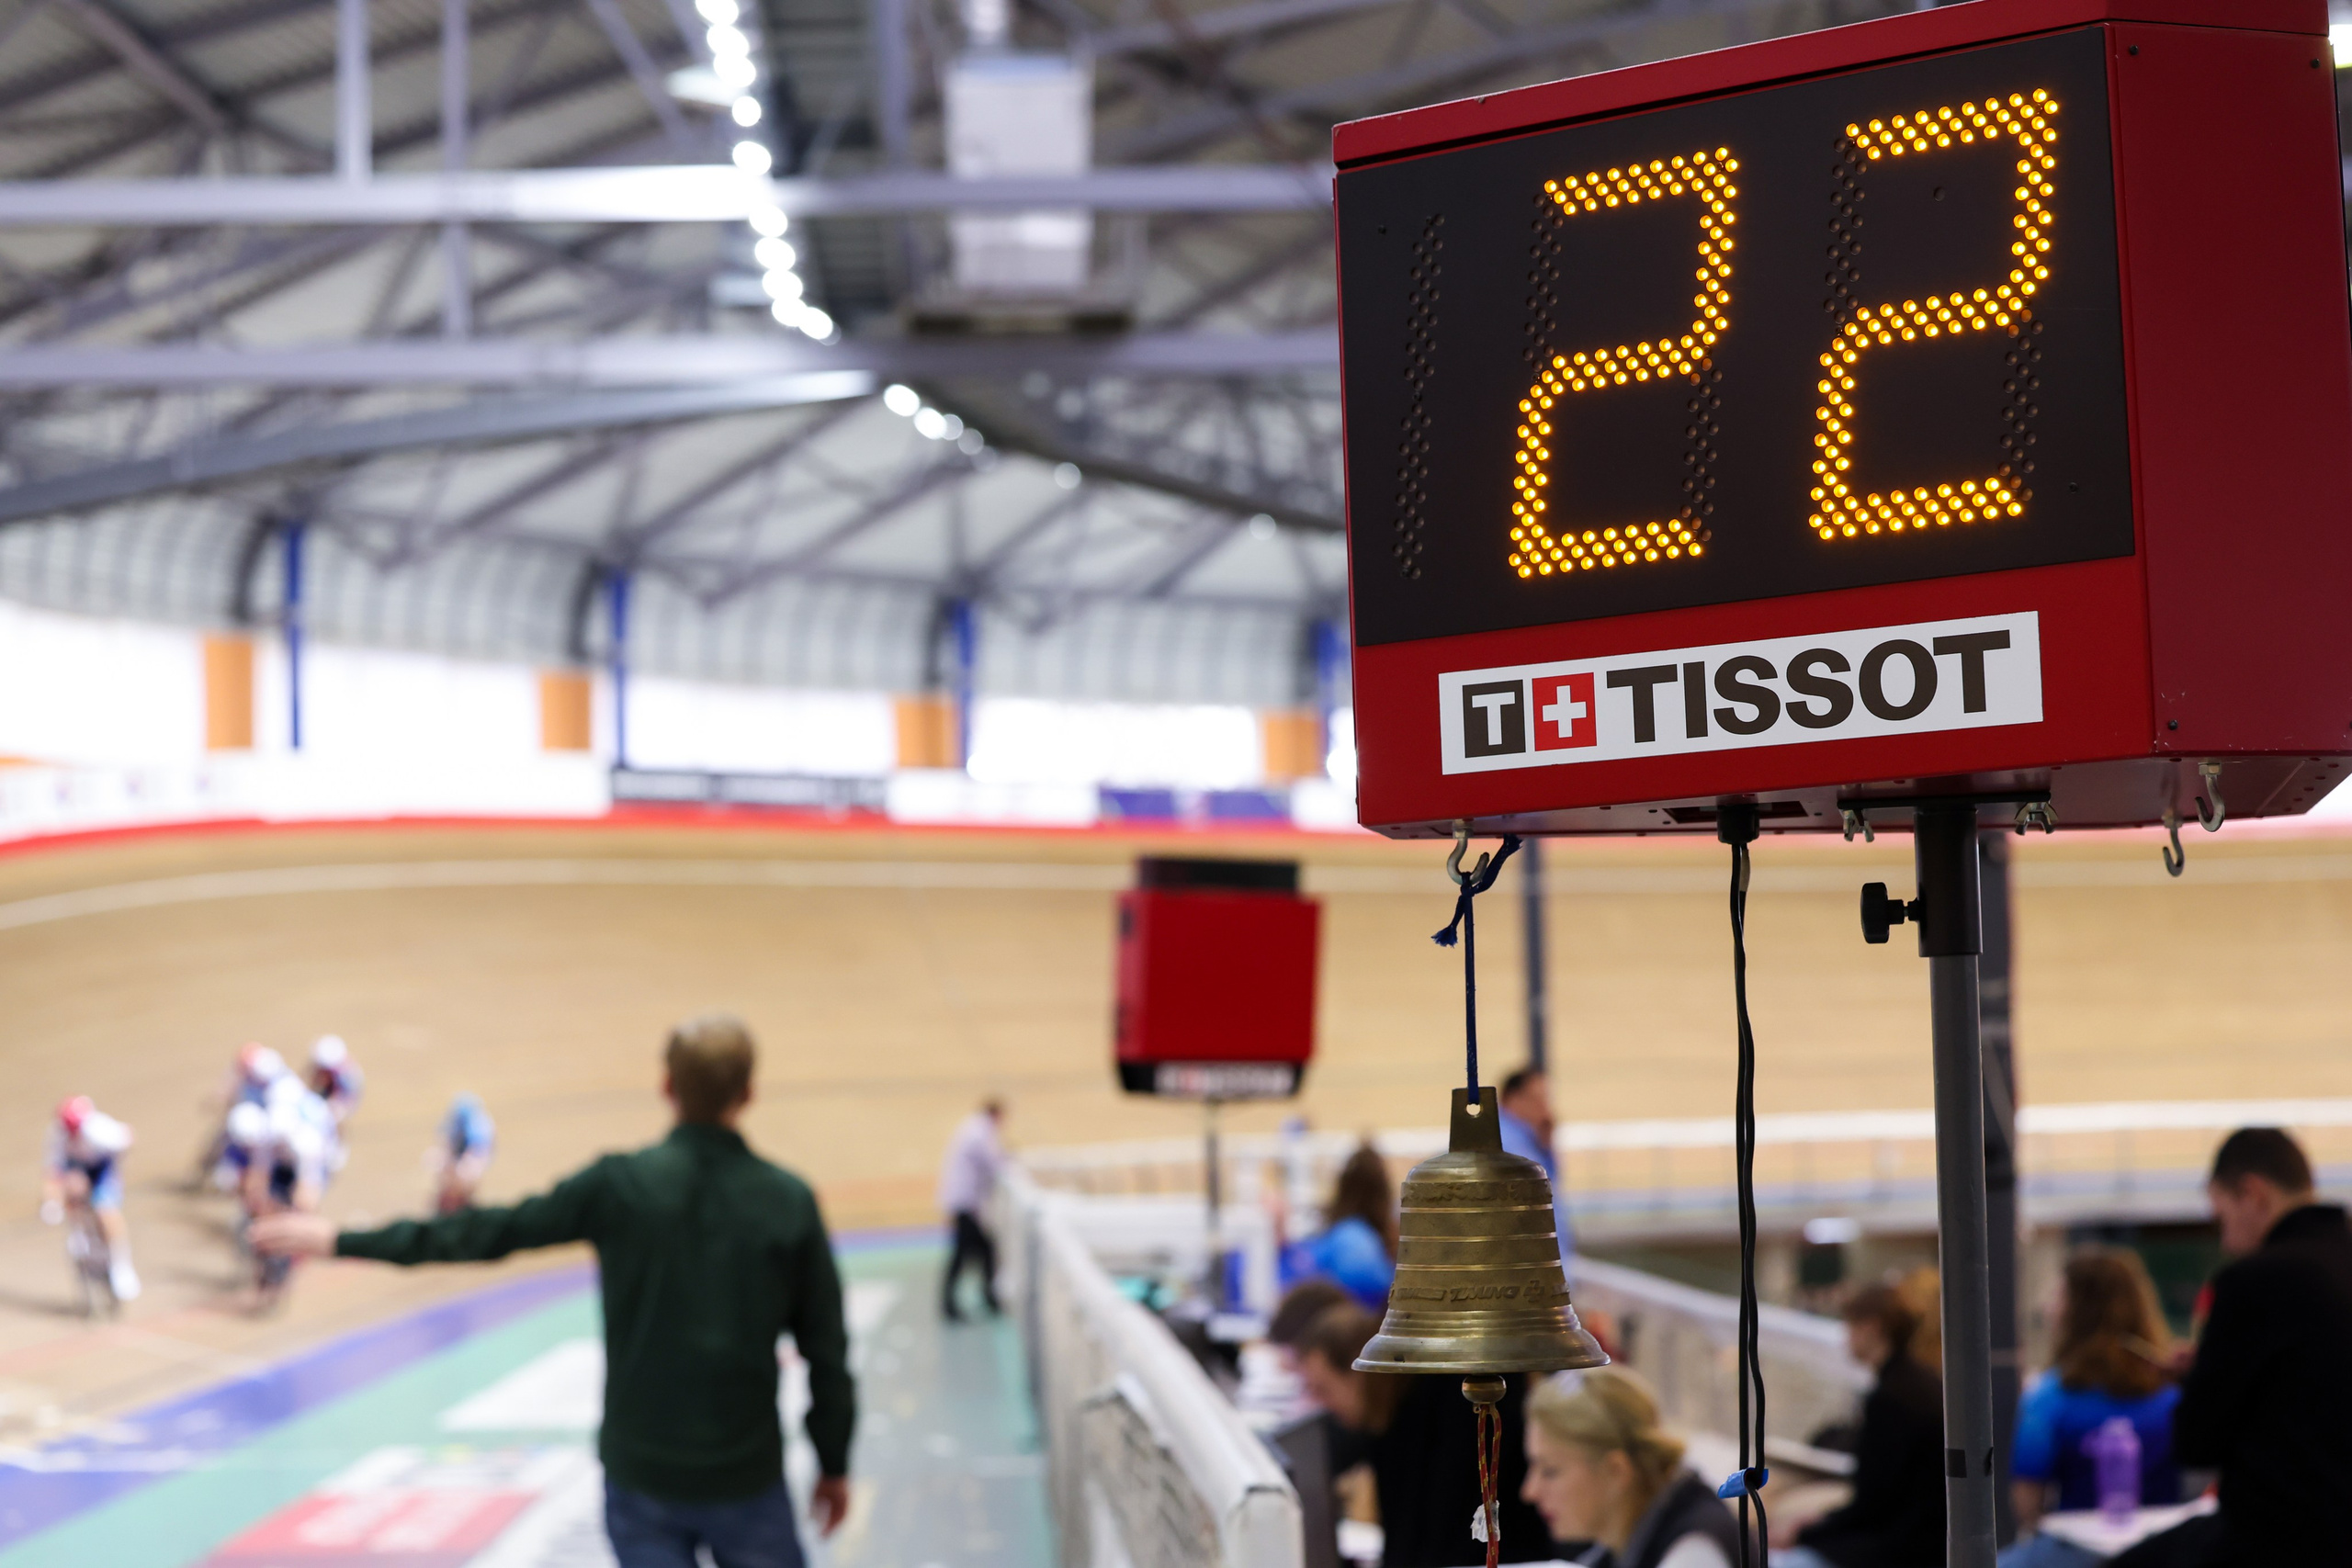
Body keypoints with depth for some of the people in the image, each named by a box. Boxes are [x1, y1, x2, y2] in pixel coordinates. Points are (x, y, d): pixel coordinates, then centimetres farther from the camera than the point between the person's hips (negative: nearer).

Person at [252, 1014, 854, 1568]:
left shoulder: (620, 1186, -10)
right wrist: (834, 1465, 12)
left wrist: (344, 1241, 6)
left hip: (640, 1469, 1)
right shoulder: (789, 1202, -8)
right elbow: (826, 1347, -2)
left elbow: (487, 1233, -4)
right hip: (747, 1476, 0)